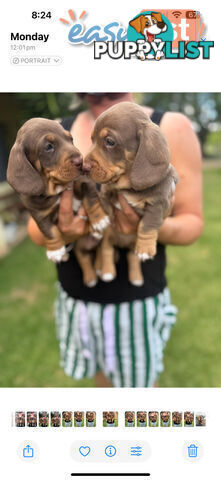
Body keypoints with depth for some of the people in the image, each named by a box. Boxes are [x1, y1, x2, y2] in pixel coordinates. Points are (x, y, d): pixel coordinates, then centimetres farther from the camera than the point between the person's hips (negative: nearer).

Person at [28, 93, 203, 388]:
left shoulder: (172, 128, -13)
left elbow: (192, 224, -9)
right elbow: (36, 229, -4)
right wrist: (56, 231, -29)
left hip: (137, 302, -3)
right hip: (75, 300, 4)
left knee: (139, 382, 17)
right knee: (104, 378, 25)